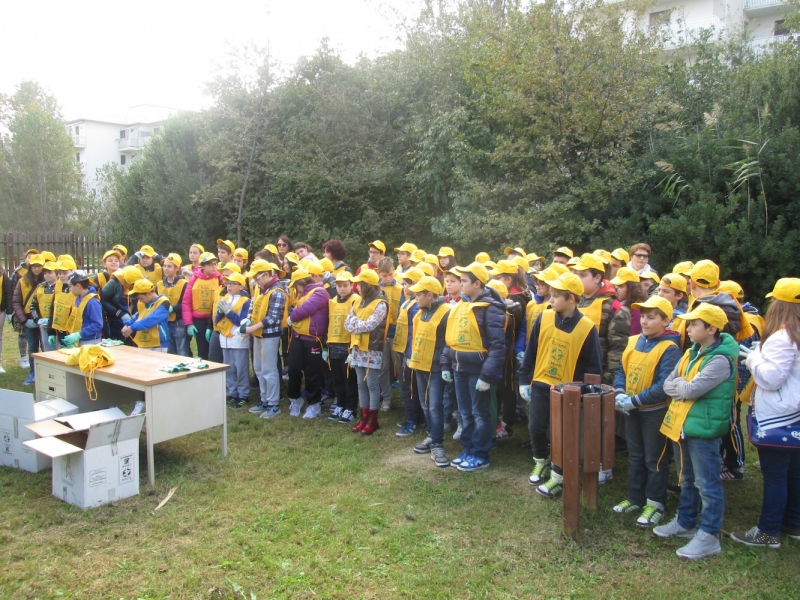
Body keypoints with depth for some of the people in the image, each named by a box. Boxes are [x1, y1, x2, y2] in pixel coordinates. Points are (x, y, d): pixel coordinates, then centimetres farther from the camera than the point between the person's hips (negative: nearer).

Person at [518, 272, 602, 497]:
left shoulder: (587, 328, -13)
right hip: (540, 385, 3)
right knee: (536, 427, 9)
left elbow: (593, 367, -6)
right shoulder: (543, 318, -5)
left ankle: (557, 477, 23)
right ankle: (541, 462, 36)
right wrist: (524, 380, 4)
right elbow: (530, 352, 3)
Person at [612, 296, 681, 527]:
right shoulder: (634, 341, 2)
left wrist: (634, 401, -23)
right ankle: (635, 498, 31)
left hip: (655, 411, -6)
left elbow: (663, 386, -24)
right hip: (632, 410, 7)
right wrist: (620, 394, -10)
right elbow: (621, 370, 7)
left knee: (654, 459, 7)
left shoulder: (669, 349, -18)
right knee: (635, 456, 18)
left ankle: (655, 504, 21)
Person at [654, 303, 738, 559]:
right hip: (681, 425, 9)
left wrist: (678, 386, -6)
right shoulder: (692, 353, 9)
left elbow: (691, 389, -24)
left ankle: (709, 536, 11)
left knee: (707, 485, 1)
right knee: (687, 480, 21)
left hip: (704, 428, -9)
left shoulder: (720, 359, -19)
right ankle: (685, 523, 34)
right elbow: (668, 384, 7)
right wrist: (684, 386, -10)